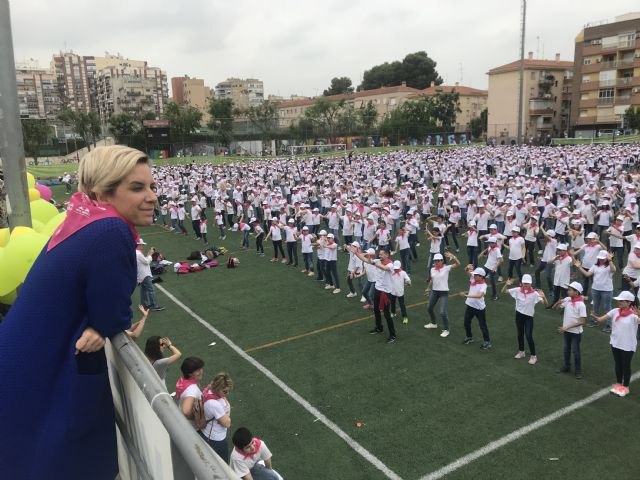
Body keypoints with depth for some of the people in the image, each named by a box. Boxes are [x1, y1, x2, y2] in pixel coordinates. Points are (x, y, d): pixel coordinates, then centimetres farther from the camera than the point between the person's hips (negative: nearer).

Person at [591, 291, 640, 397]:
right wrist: (595, 317, -30)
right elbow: (601, 319, -10)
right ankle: (618, 384, 35)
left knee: (626, 366, 11)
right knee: (618, 364, 19)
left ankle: (625, 387, 27)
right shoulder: (615, 311, -5)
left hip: (628, 346, -4)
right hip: (615, 343, 5)